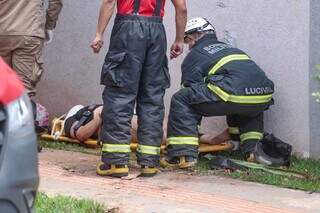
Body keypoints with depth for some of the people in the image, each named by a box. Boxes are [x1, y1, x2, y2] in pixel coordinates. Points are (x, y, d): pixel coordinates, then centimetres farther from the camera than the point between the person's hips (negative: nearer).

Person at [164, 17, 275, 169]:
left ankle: (184, 155, -2)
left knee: (180, 99, 5)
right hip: (263, 100, 7)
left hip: (235, 94, -7)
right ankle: (253, 149, 32)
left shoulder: (194, 55, 17)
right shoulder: (229, 48, 38)